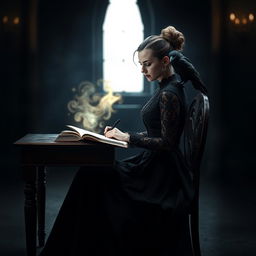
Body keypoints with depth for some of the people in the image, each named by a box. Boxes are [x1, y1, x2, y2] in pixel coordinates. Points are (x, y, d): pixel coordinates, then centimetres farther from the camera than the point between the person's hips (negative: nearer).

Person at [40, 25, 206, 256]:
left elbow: (166, 143, -21)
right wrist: (122, 134, 5)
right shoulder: (166, 88, 12)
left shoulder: (169, 94, -19)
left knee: (90, 179, -8)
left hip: (161, 176, -9)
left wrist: (127, 137, -16)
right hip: (153, 166, 9)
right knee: (89, 176, 2)